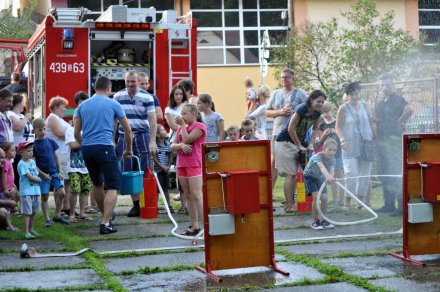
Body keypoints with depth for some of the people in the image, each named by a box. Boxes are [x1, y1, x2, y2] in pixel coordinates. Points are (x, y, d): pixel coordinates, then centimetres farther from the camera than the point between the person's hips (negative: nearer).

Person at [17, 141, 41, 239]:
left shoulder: (33, 162, 11)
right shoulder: (22, 164, -13)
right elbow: (30, 177, -16)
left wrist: (37, 179, -2)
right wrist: (39, 179, -3)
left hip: (35, 190, 7)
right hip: (26, 192, -7)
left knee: (33, 212, 15)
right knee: (27, 212, -4)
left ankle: (31, 229, 27)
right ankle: (26, 232, -1)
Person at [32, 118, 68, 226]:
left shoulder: (51, 142, 6)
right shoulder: (34, 145, -5)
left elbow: (57, 157, 9)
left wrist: (60, 171, 0)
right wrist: (43, 174, -11)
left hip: (55, 172, 3)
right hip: (43, 174, -3)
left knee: (62, 193, -5)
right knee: (44, 197, 3)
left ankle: (57, 215, 11)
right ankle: (47, 219, 11)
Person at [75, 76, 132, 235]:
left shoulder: (82, 105, 13)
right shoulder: (113, 104, 5)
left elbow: (76, 133, 11)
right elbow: (128, 130, 11)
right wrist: (128, 149, 26)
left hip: (86, 149, 5)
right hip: (104, 147, -5)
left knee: (97, 183, 22)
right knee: (113, 186, -1)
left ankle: (107, 215, 38)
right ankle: (105, 223, -13)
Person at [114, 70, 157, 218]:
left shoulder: (147, 97, -2)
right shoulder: (118, 96, 7)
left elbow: (152, 119, -6)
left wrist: (152, 141, -13)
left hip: (142, 136, -3)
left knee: (145, 172, -2)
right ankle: (136, 204, 9)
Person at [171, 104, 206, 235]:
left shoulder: (199, 126, -3)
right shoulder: (181, 128, 19)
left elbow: (187, 139, -15)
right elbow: (172, 146, 10)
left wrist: (183, 125, -4)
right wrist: (181, 145, -11)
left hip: (194, 164, -7)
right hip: (182, 164, 7)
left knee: (196, 196, -15)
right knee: (188, 196, 7)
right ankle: (194, 226, 10)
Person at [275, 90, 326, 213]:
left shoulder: (317, 113, -3)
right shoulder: (301, 110, -25)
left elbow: (315, 129, 11)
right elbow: (291, 129, -23)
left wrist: (310, 144, -3)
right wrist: (300, 146, -16)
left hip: (299, 141, 7)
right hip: (285, 142, -7)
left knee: (296, 173, 6)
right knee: (290, 174, -9)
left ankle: (290, 202, 13)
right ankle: (289, 205, -6)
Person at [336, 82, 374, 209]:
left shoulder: (364, 106, 10)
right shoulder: (343, 109, -2)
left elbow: (370, 122, 15)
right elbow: (338, 127, -4)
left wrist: (373, 139, 5)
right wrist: (342, 139, -21)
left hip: (365, 145, 4)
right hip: (350, 147, -4)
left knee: (365, 175, 5)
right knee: (351, 174, -9)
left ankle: (361, 201, 16)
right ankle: (347, 202, 1)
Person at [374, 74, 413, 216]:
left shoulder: (397, 99, -9)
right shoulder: (380, 103, 17)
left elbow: (409, 109, -30)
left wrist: (399, 122, -19)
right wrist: (376, 137, 12)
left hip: (394, 140, -9)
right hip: (381, 141, 9)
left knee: (395, 174, -10)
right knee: (383, 173, 12)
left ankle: (401, 206, -7)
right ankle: (389, 205, 19)